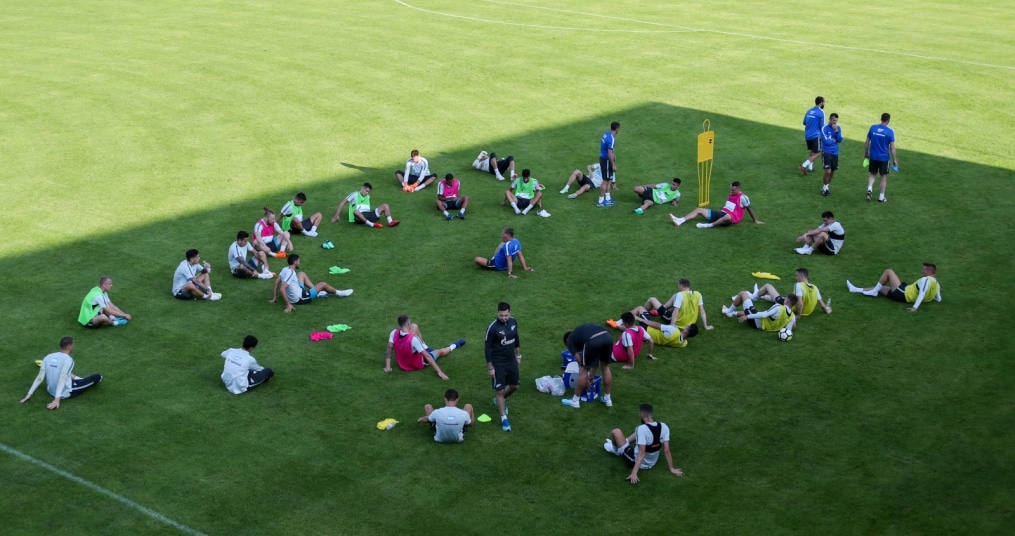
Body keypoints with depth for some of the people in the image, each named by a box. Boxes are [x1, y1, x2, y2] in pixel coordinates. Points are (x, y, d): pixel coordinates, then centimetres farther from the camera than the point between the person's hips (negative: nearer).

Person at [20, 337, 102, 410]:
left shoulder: (48, 357, -3)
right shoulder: (68, 359, -20)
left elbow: (40, 378, -7)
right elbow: (62, 380, -30)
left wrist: (29, 394, -4)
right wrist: (57, 400, -37)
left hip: (51, 391, 7)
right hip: (66, 393, -7)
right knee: (97, 377, 6)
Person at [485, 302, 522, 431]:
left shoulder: (513, 322, -6)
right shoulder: (492, 328, -23)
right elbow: (487, 348, -16)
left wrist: (518, 355, 17)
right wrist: (490, 367, -14)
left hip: (511, 361, 6)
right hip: (498, 364, -6)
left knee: (514, 386, 18)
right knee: (500, 391, -1)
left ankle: (500, 400, 47)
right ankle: (504, 419, 12)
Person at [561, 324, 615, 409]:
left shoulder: (570, 340, 26)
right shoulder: (584, 330, 42)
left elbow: (579, 360, 23)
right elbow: (597, 358, 41)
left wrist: (586, 378, 34)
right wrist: (591, 376, 45)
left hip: (594, 341, -5)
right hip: (608, 337, 6)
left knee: (583, 370, 14)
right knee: (606, 368, 27)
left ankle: (575, 400, 27)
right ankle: (607, 399, 37)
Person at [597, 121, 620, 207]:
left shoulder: (606, 134, 4)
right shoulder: (611, 138, -24)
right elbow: (610, 153, -25)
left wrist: (613, 155, 29)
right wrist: (613, 165, -19)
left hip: (603, 158, 9)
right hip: (606, 160, -9)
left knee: (609, 179, 20)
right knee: (606, 181, -1)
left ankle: (607, 199, 29)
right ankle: (601, 201, 6)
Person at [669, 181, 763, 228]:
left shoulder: (743, 197, -7)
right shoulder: (731, 195, 17)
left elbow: (749, 209, -3)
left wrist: (756, 221, 0)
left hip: (731, 217, -9)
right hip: (721, 213, 9)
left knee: (727, 217, -49)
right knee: (699, 210, -1)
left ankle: (709, 225, -43)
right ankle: (680, 221, -17)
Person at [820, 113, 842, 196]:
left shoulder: (838, 128, 4)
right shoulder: (824, 128, -13)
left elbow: (840, 140, -4)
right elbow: (826, 141, -19)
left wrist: (836, 131, -16)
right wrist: (834, 140, -4)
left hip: (835, 153, 6)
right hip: (826, 152, -5)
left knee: (832, 172, 11)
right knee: (828, 171, -13)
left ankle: (826, 187, 28)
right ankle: (824, 188, 6)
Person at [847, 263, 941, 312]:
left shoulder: (926, 280, -21)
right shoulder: (937, 284, 3)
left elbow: (922, 294, -31)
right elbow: (938, 299, 9)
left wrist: (915, 307, -38)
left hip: (902, 294, -9)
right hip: (905, 297, 9)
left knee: (888, 271, -3)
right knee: (881, 288, 23)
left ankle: (874, 291, 8)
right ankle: (856, 289, 26)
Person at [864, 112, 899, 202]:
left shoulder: (873, 128, -3)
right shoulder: (890, 131, -11)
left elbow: (867, 142, 2)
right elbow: (892, 147, -9)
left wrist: (866, 153, 15)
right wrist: (895, 160, -1)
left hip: (873, 157, 3)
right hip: (884, 158, -3)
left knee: (872, 173, 20)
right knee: (884, 176, 10)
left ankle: (869, 189, -3)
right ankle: (881, 197, 14)